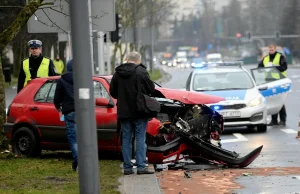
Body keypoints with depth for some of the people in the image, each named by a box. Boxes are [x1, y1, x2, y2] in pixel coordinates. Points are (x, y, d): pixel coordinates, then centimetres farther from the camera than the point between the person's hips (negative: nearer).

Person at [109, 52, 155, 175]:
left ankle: (127, 167, 8)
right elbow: (151, 89, -5)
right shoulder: (141, 72, -10)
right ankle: (141, 166, -6)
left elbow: (113, 92, 9)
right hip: (139, 111, -4)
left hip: (124, 112, 4)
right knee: (140, 138, -1)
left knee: (126, 139, 9)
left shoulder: (117, 73, 3)